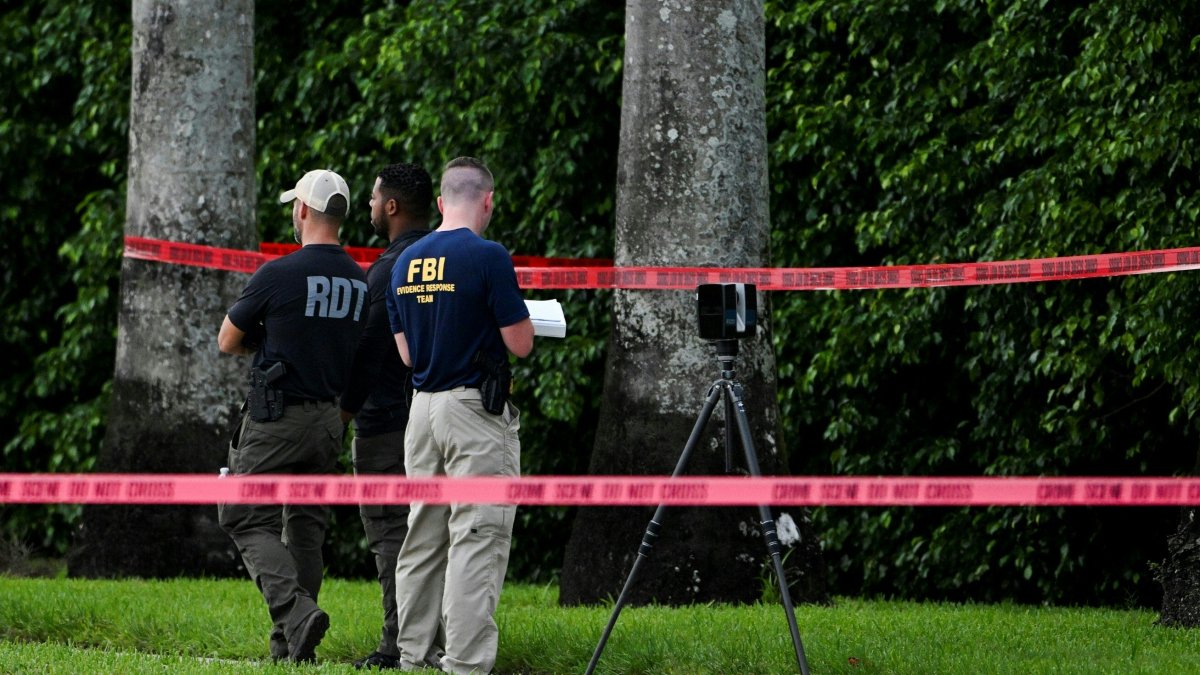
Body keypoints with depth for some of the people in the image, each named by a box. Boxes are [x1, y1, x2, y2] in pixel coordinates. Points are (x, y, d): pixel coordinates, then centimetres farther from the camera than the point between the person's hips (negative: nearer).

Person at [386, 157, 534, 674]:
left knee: (422, 535, 13)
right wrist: (521, 317, 9)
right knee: (478, 538, -6)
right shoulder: (488, 257, -13)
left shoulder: (405, 262, 8)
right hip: (476, 414, -7)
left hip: (422, 407, 7)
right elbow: (520, 343, -11)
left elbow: (407, 353, 12)